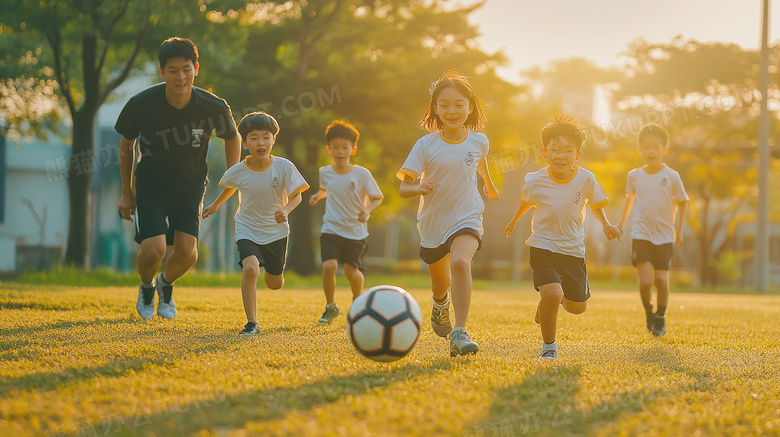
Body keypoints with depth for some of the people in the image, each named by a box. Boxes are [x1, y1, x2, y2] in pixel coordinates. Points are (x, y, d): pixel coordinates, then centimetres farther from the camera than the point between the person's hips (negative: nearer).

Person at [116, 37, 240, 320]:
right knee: (153, 249, -18)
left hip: (190, 187, 2)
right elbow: (126, 145, -2)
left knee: (187, 252, -11)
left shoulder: (214, 107, -19)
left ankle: (166, 284, 26)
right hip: (150, 185, -1)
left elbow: (232, 138, 4)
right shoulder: (141, 104, -21)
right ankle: (146, 287, 19)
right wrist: (126, 192, 3)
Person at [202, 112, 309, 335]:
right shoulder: (238, 171, -15)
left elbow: (296, 195, -11)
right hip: (248, 230, -1)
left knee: (275, 284, 14)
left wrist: (286, 210, -31)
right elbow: (228, 187, 9)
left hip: (276, 231, 1)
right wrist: (215, 205, 23)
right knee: (250, 268, -28)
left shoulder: (284, 167, -19)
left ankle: (272, 268, 52)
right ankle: (252, 322, -19)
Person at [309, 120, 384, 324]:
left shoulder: (362, 174, -11)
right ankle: (330, 307, 5)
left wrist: (367, 209, -23)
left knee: (351, 270, -1)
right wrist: (317, 196, 1)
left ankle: (358, 301, 32)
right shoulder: (325, 172, 0)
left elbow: (377, 197, -4)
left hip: (355, 231, -1)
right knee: (329, 265, -17)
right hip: (331, 229, 1)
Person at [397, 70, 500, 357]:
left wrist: (489, 184, 38)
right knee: (440, 283, 20)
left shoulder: (478, 141, -5)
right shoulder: (426, 145, -12)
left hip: (466, 218, -1)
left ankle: (459, 332, -37)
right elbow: (403, 187, -13)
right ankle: (440, 305, 58)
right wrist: (418, 188, -35)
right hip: (433, 222, 1)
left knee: (460, 262, -32)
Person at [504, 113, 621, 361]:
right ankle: (549, 346, -3)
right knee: (551, 294, -25)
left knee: (577, 307, 11)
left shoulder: (585, 180, -12)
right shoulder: (535, 182, -15)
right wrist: (514, 221, 23)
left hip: (573, 250, 3)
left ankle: (549, 300, 46)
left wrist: (605, 224, -6)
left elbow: (594, 203, 9)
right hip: (543, 247, -3)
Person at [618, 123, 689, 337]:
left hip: (664, 237, 0)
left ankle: (661, 317, 21)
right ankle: (648, 312, 17)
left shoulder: (671, 177, -6)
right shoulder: (634, 176, 0)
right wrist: (621, 223, 22)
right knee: (645, 281, -13)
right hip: (641, 236, 0)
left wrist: (679, 229, 7)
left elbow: (681, 202, 7)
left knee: (661, 280, -5)